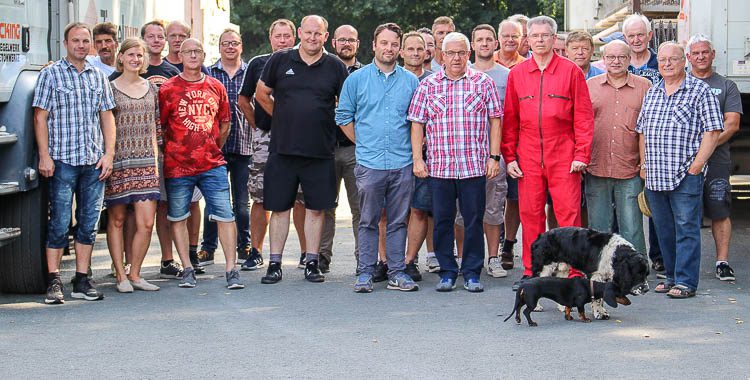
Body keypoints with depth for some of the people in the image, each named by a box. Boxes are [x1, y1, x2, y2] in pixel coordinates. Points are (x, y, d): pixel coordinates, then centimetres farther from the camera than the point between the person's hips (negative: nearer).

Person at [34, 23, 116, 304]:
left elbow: (107, 117, 14)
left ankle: (82, 281, 12)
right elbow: (40, 117, -1)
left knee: (89, 223, 6)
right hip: (62, 160, -4)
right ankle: (54, 283, 2)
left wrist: (108, 154, 4)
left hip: (94, 162, 4)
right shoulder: (51, 74, 2)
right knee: (59, 223, -3)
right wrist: (44, 156, -9)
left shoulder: (99, 77, 14)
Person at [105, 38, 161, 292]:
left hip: (145, 164, 3)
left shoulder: (151, 88, 13)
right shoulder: (110, 88, 1)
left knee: (146, 223, -4)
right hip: (118, 163, -3)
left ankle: (134, 274, 8)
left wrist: (155, 161, 11)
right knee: (117, 220, 3)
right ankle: (120, 275, 12)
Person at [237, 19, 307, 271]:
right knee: (260, 198, 1)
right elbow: (244, 100, 16)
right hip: (264, 139, 1)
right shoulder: (258, 64, 9)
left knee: (301, 198, -1)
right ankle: (256, 253, 7)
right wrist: (257, 126, 9)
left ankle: (306, 252, 7)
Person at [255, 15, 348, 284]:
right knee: (279, 208, 4)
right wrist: (284, 119, 12)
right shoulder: (280, 60, 3)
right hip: (282, 149, 0)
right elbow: (262, 94, 13)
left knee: (315, 208, 5)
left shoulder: (335, 66, 2)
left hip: (320, 151, 0)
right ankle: (275, 264, 11)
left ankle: (312, 263, 16)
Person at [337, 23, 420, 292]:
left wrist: (413, 147, 6)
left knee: (398, 221, 5)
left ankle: (397, 273, 11)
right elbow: (344, 117, 9)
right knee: (368, 221, 2)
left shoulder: (411, 81, 9)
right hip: (369, 164, -1)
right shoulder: (356, 79, 5)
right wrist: (363, 144, 6)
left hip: (402, 164, 1)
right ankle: (365, 273, 7)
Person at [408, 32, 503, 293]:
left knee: (474, 220, 2)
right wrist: (417, 159, 1)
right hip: (438, 166, 1)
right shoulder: (427, 86, 8)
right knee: (442, 220, 5)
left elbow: (495, 121, 6)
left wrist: (494, 157, 0)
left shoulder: (483, 83, 6)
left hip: (474, 166, -1)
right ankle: (447, 272, 15)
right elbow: (417, 124, 8)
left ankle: (472, 273, 12)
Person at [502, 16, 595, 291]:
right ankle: (531, 272, 14)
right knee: (530, 214, 5)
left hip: (564, 156, -2)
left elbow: (583, 116, 0)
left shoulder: (571, 71, 2)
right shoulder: (516, 74, 10)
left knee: (569, 213, -5)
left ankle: (575, 273, 1)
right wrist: (509, 156, 5)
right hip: (528, 157, 3)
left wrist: (582, 154, -7)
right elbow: (510, 119, 11)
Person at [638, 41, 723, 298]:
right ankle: (671, 277, 21)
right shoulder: (652, 93, 17)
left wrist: (696, 165, -13)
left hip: (686, 176, -6)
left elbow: (712, 131, -7)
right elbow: (642, 131, 21)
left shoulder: (700, 91, -2)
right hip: (654, 177, 6)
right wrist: (644, 164, 11)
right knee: (664, 229, 11)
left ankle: (686, 282, -2)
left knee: (686, 228, -5)